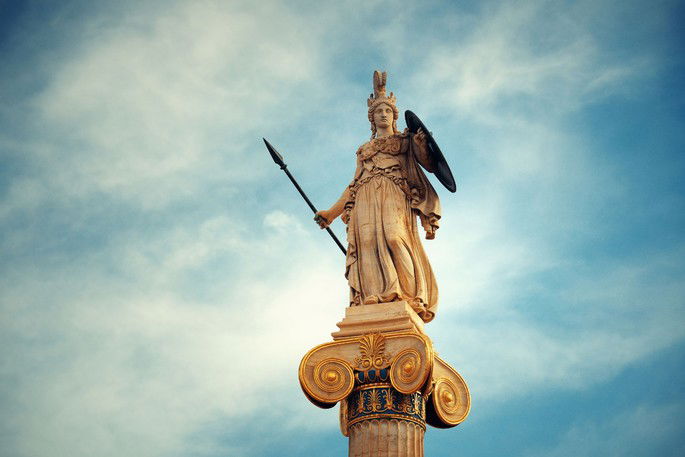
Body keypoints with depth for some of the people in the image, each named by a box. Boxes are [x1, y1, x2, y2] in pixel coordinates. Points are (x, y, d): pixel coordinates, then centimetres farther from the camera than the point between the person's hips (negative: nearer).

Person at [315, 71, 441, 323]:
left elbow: (429, 164, 10)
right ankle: (373, 300, -35)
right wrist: (331, 213, 20)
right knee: (368, 239, -22)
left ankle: (409, 298, -34)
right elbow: (353, 185, 28)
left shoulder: (405, 140, 22)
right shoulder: (363, 150, 31)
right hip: (366, 197, 3)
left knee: (394, 236, -28)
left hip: (394, 194, -3)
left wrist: (421, 142, -10)